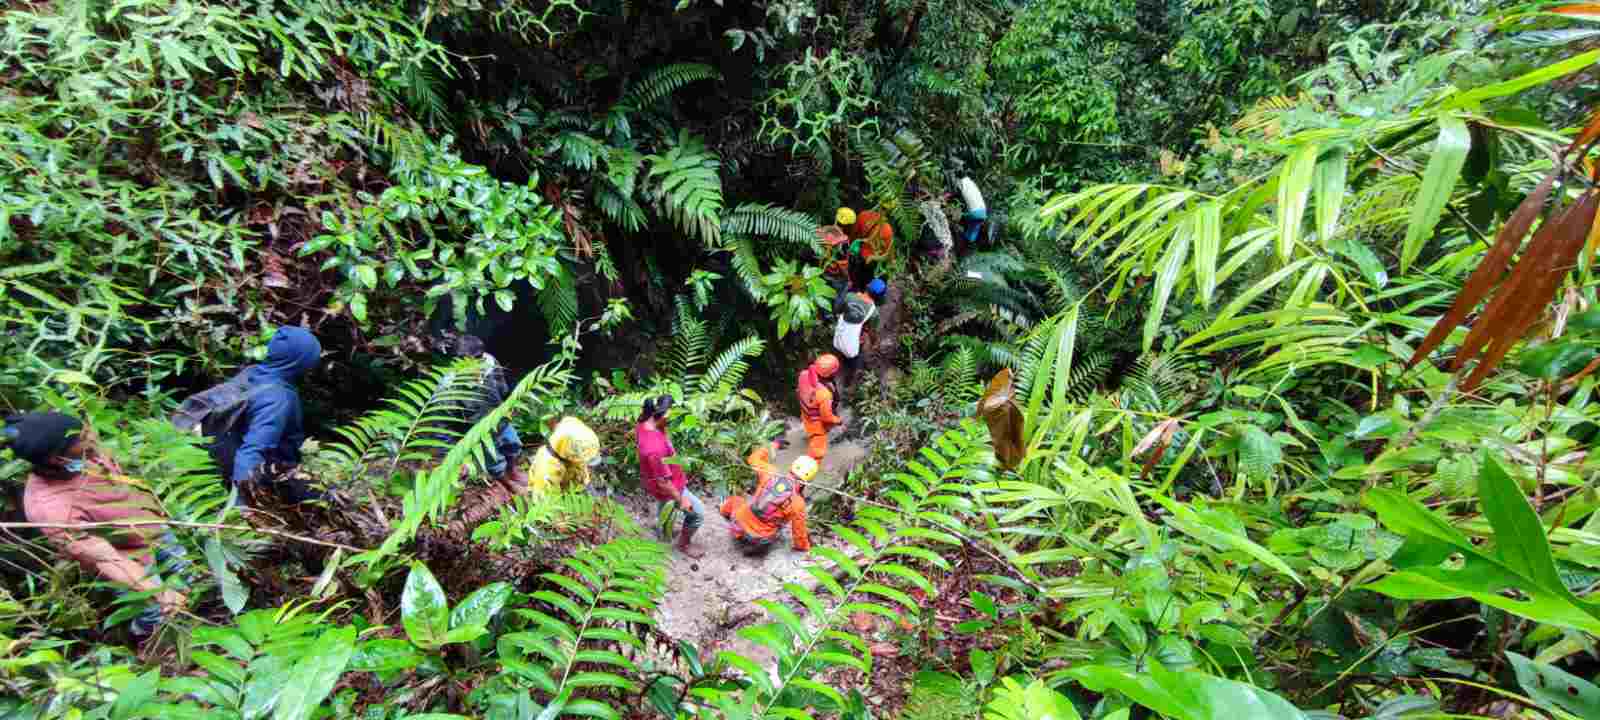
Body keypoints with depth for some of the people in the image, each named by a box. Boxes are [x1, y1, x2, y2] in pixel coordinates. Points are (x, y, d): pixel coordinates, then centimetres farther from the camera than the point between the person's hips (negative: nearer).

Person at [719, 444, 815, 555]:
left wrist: (774, 445, 19)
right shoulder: (798, 503, -16)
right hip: (759, 542, -3)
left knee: (733, 501, 30)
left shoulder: (771, 475, -11)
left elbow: (754, 458, 8)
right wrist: (805, 547, 16)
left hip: (738, 527, 3)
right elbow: (799, 532, -4)